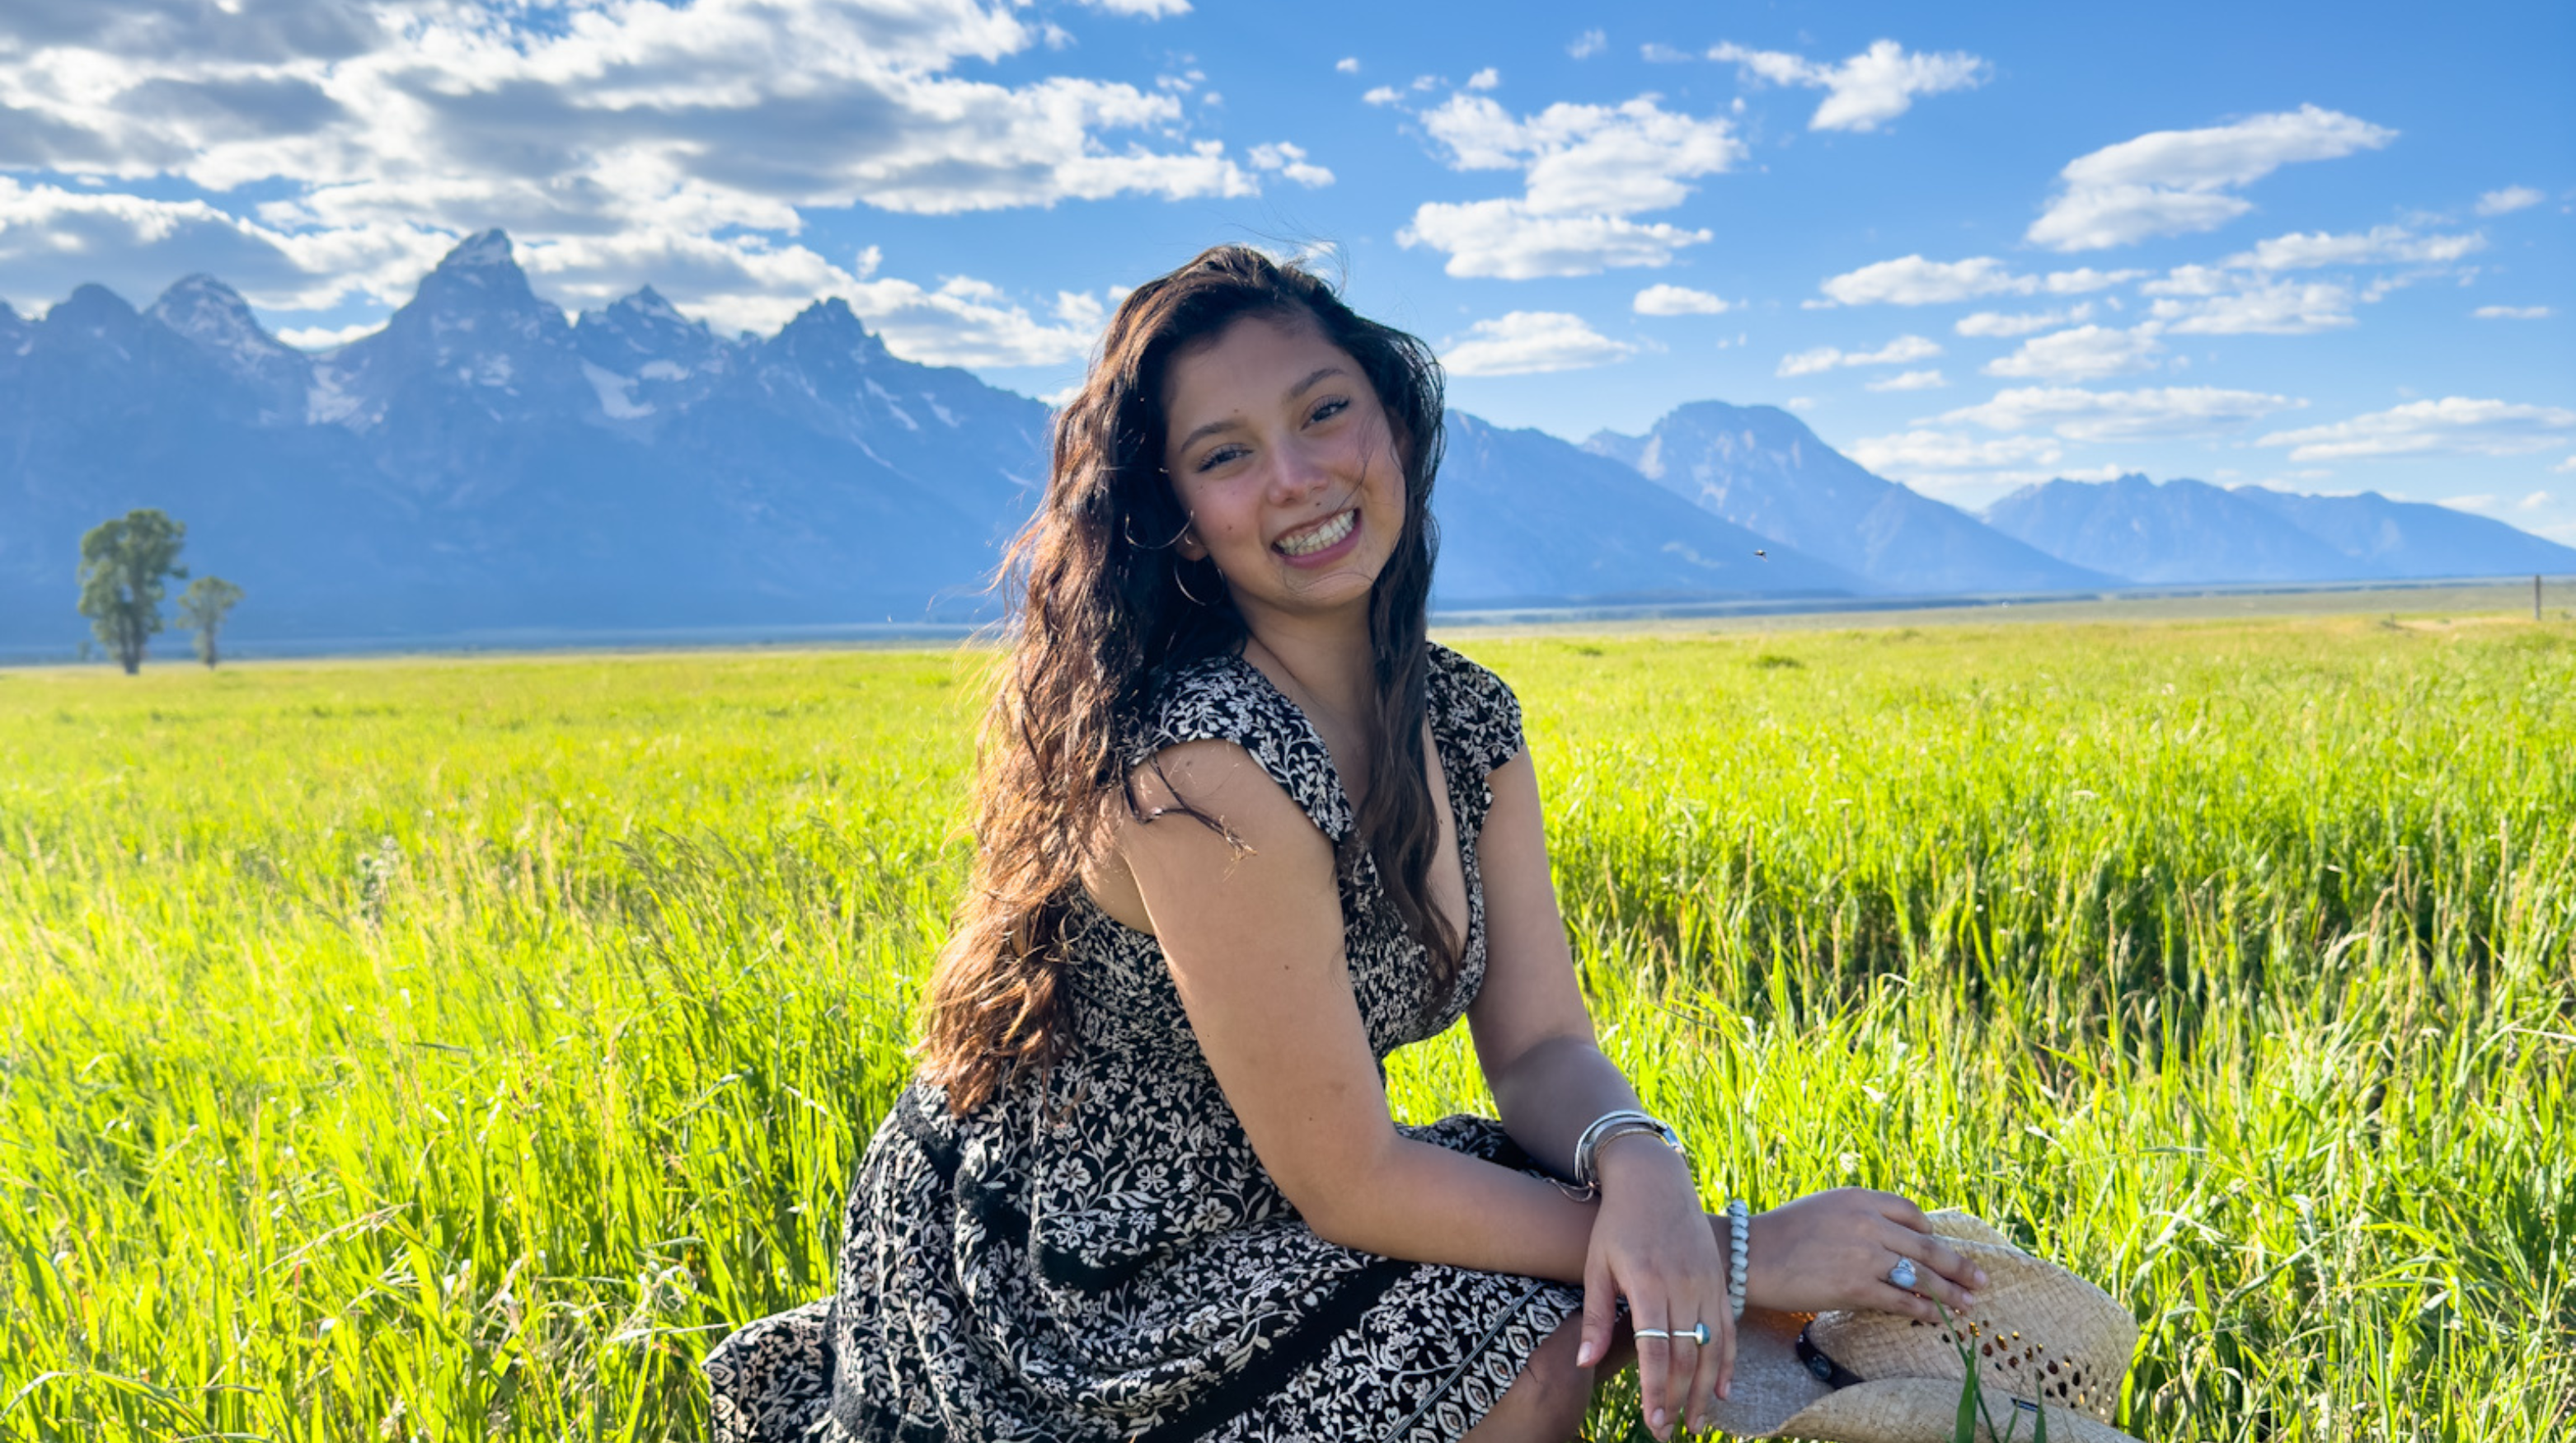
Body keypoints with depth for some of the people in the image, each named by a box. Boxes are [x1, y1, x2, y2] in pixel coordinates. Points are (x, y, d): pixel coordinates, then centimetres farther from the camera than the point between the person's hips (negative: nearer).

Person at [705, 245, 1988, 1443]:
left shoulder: (1465, 719, -3)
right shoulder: (1204, 757, -28)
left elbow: (1542, 1045, -5)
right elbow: (1349, 1186, -25)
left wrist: (1639, 1166, -27)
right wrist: (1736, 1251, -21)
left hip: (1228, 1210, 8)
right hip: (1032, 1306, -7)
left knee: (1643, 1294, 0)